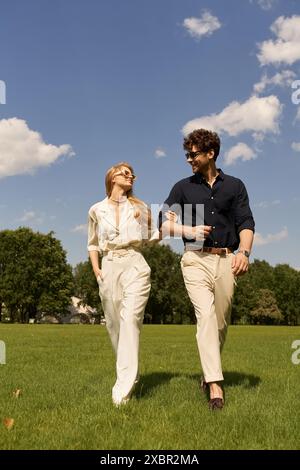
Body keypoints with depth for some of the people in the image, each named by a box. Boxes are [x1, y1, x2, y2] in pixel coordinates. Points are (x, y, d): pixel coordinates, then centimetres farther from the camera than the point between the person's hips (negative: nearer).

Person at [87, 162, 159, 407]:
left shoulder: (140, 207, 12)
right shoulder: (97, 210, 13)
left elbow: (151, 238, 19)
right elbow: (93, 244, 20)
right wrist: (95, 268, 6)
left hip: (134, 265, -2)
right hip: (108, 269, 2)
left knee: (130, 320, -18)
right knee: (114, 325, 5)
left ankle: (123, 388, -21)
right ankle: (131, 376, 25)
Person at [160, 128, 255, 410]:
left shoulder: (234, 186, 10)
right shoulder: (183, 187, 11)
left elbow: (246, 223, 1)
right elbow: (164, 223, 9)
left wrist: (244, 252, -17)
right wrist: (190, 231, -8)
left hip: (226, 260, 1)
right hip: (196, 260, -1)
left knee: (221, 321, 6)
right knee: (205, 316, -15)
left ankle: (209, 373, 26)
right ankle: (215, 385, -18)